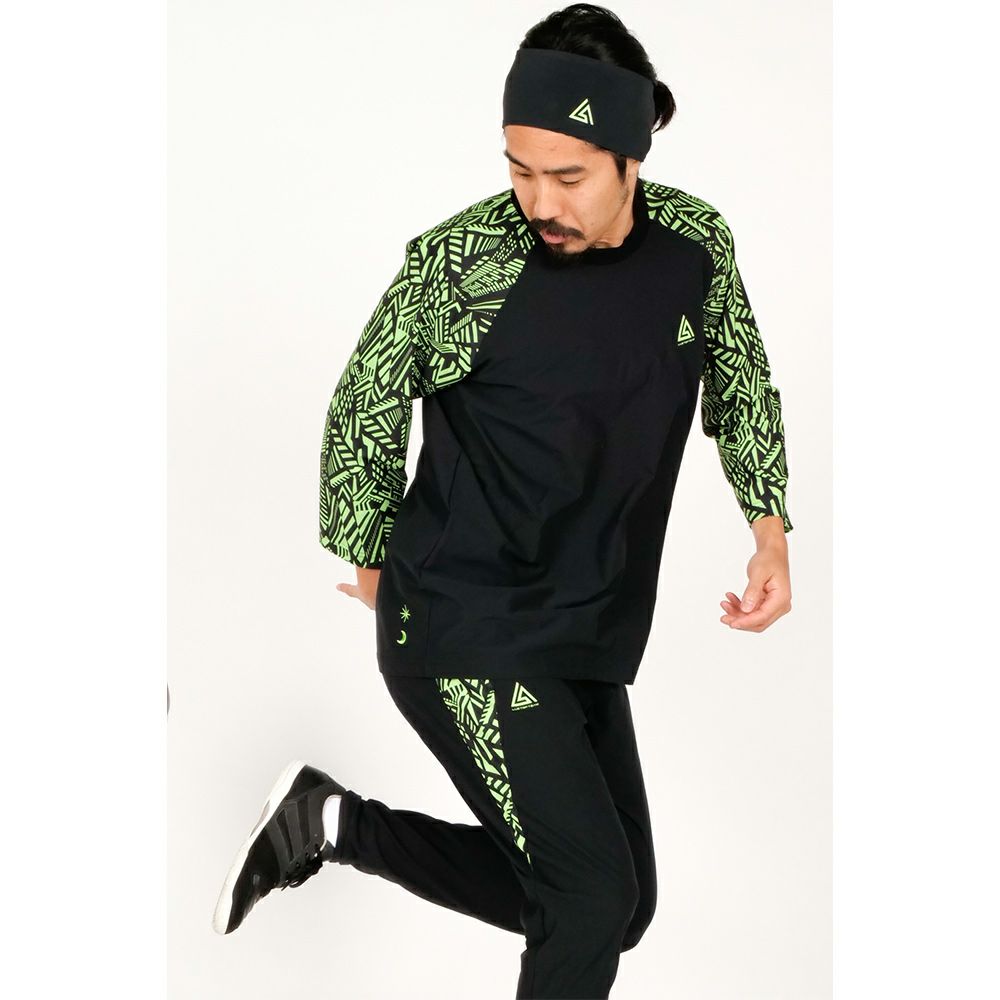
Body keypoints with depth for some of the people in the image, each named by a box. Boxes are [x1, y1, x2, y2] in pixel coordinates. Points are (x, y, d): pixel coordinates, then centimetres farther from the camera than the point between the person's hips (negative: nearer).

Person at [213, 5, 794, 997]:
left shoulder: (695, 243, -4)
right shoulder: (457, 262, -18)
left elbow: (740, 383, 15)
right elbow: (364, 411, -3)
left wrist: (772, 532, 5)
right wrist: (373, 562, 7)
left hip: (587, 641, 7)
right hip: (462, 635, -6)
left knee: (618, 908, 14)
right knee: (595, 896, -14)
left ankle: (337, 824, 24)